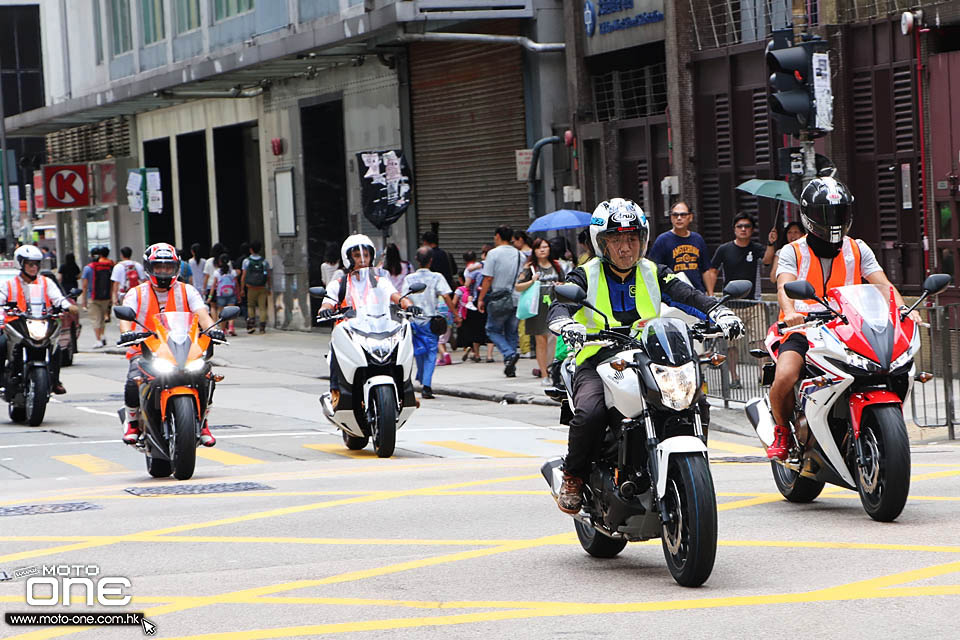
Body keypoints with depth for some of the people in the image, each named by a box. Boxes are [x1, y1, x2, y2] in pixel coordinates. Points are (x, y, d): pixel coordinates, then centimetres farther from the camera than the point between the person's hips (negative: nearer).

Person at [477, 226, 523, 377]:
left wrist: (481, 298, -5)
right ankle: (511, 368, 9)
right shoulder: (520, 255, 9)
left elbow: (488, 279, -11)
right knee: (512, 333, 12)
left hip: (499, 300, -5)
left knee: (493, 330, 8)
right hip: (516, 299, 5)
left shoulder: (494, 253, -8)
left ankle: (509, 354, -16)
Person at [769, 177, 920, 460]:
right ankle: (782, 430, 1)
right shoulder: (793, 252, 7)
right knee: (784, 377, -30)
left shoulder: (858, 250, 15)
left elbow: (882, 283, 3)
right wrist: (790, 313, -34)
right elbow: (784, 287, -11)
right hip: (803, 329, -2)